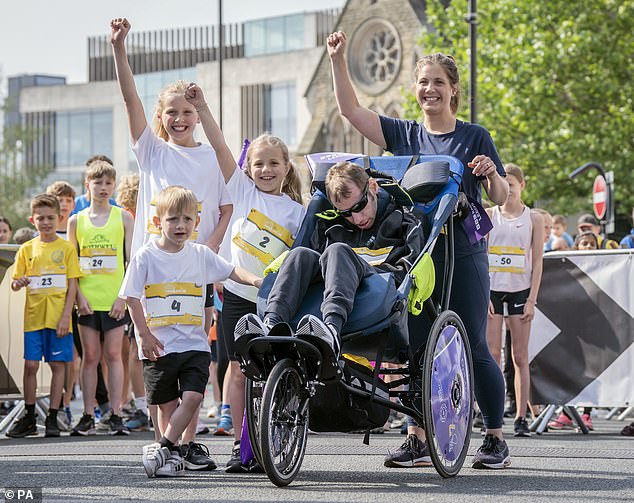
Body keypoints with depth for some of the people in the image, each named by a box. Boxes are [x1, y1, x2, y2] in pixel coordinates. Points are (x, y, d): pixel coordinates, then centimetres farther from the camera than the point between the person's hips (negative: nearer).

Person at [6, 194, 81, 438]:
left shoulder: (66, 248, 2)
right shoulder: (27, 249, 8)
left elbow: (72, 285, -1)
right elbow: (15, 283, 9)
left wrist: (66, 316, -9)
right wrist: (18, 283, -15)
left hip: (58, 317, -2)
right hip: (33, 316, 2)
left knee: (57, 365, 0)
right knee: (30, 365, -1)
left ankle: (52, 418, 6)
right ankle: (29, 419, 10)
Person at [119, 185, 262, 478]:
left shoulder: (200, 254, 6)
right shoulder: (146, 256, -3)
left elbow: (231, 272, 8)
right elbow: (132, 297, -2)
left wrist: (253, 280, -13)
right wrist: (144, 335, -8)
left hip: (194, 344, 2)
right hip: (158, 345, -2)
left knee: (192, 397, -13)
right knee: (167, 404, 4)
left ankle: (163, 447, -4)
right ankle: (173, 454, 15)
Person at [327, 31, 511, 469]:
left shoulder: (475, 137, 2)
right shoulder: (405, 135, 10)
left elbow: (501, 198, 3)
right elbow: (351, 109, 5)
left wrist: (491, 173, -18)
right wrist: (338, 59, -3)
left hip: (464, 256, -3)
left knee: (474, 348, -2)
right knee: (416, 347, 3)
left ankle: (496, 439, 6)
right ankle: (417, 440, 10)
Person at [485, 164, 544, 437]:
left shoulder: (534, 219, 5)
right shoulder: (488, 215, 6)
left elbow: (537, 262, 3)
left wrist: (532, 300, -5)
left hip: (520, 291, 0)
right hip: (492, 289, 0)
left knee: (520, 358, 1)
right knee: (492, 355, -5)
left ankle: (521, 418, 4)